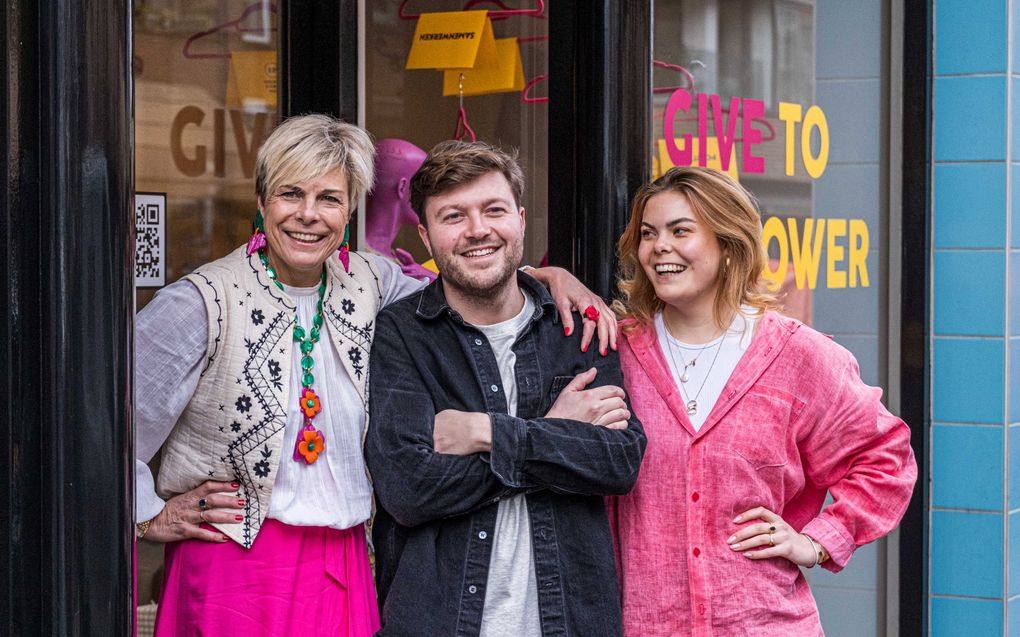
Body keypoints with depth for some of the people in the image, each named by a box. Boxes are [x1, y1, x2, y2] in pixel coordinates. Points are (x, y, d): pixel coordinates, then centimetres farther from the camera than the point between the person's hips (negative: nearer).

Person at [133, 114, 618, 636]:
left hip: (345, 568, 5)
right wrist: (150, 517, -3)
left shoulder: (369, 284, 6)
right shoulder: (200, 305, -10)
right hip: (236, 567, -4)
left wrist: (551, 277, 3)